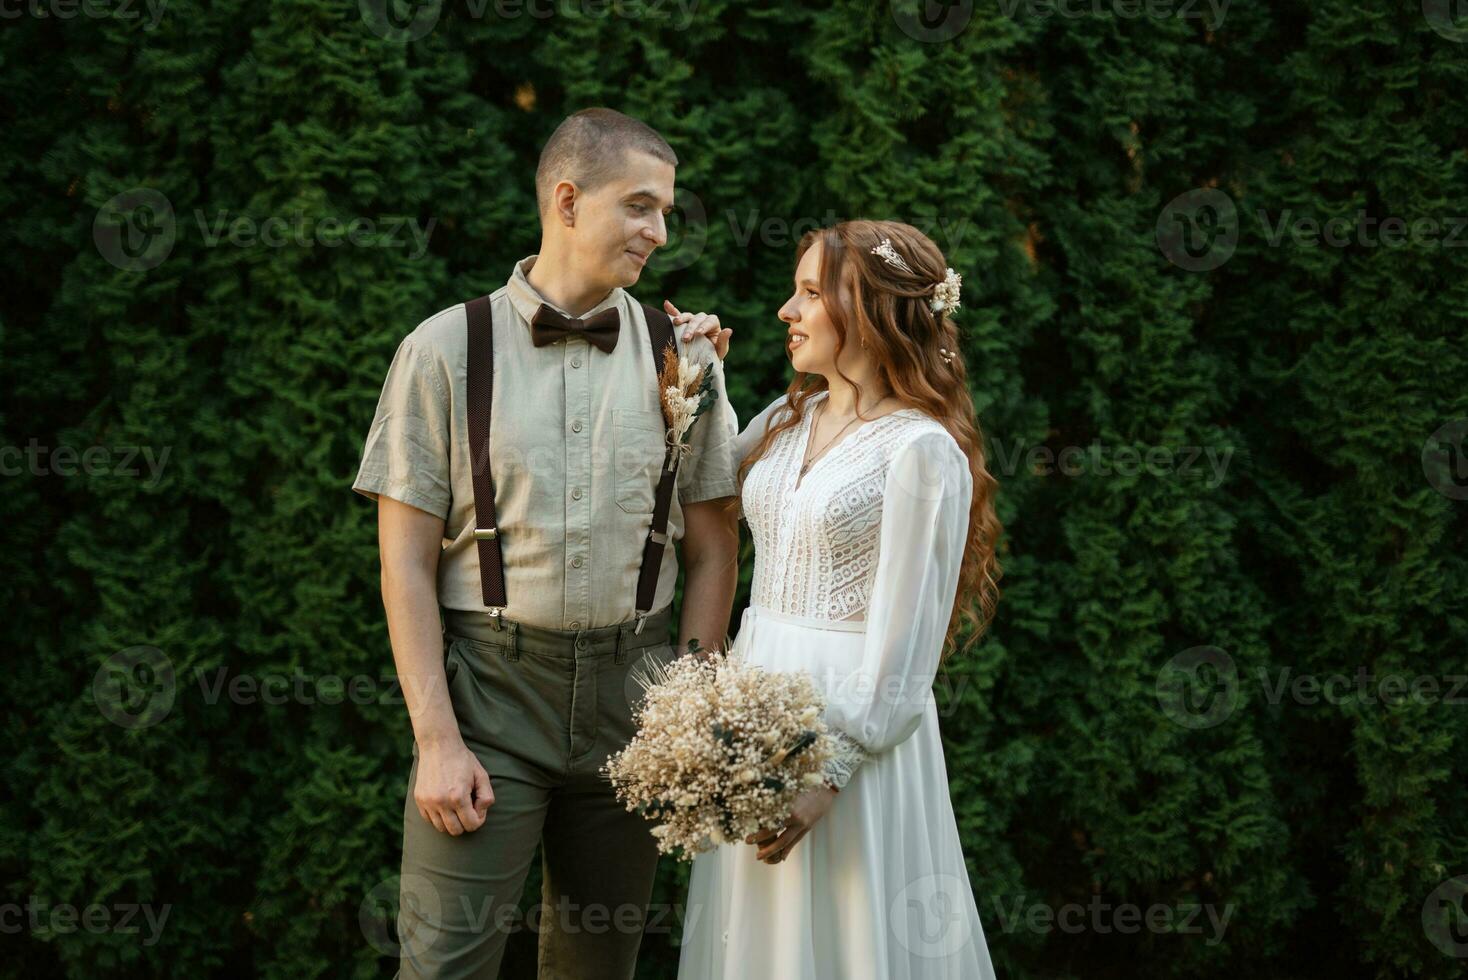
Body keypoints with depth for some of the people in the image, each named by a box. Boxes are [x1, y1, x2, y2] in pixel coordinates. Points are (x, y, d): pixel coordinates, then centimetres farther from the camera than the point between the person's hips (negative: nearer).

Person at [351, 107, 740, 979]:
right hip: (489, 685, -2)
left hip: (631, 687, 3)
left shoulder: (682, 354, 3)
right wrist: (436, 739, -9)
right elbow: (407, 560, -4)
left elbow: (713, 549, 6)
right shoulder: (446, 350, -3)